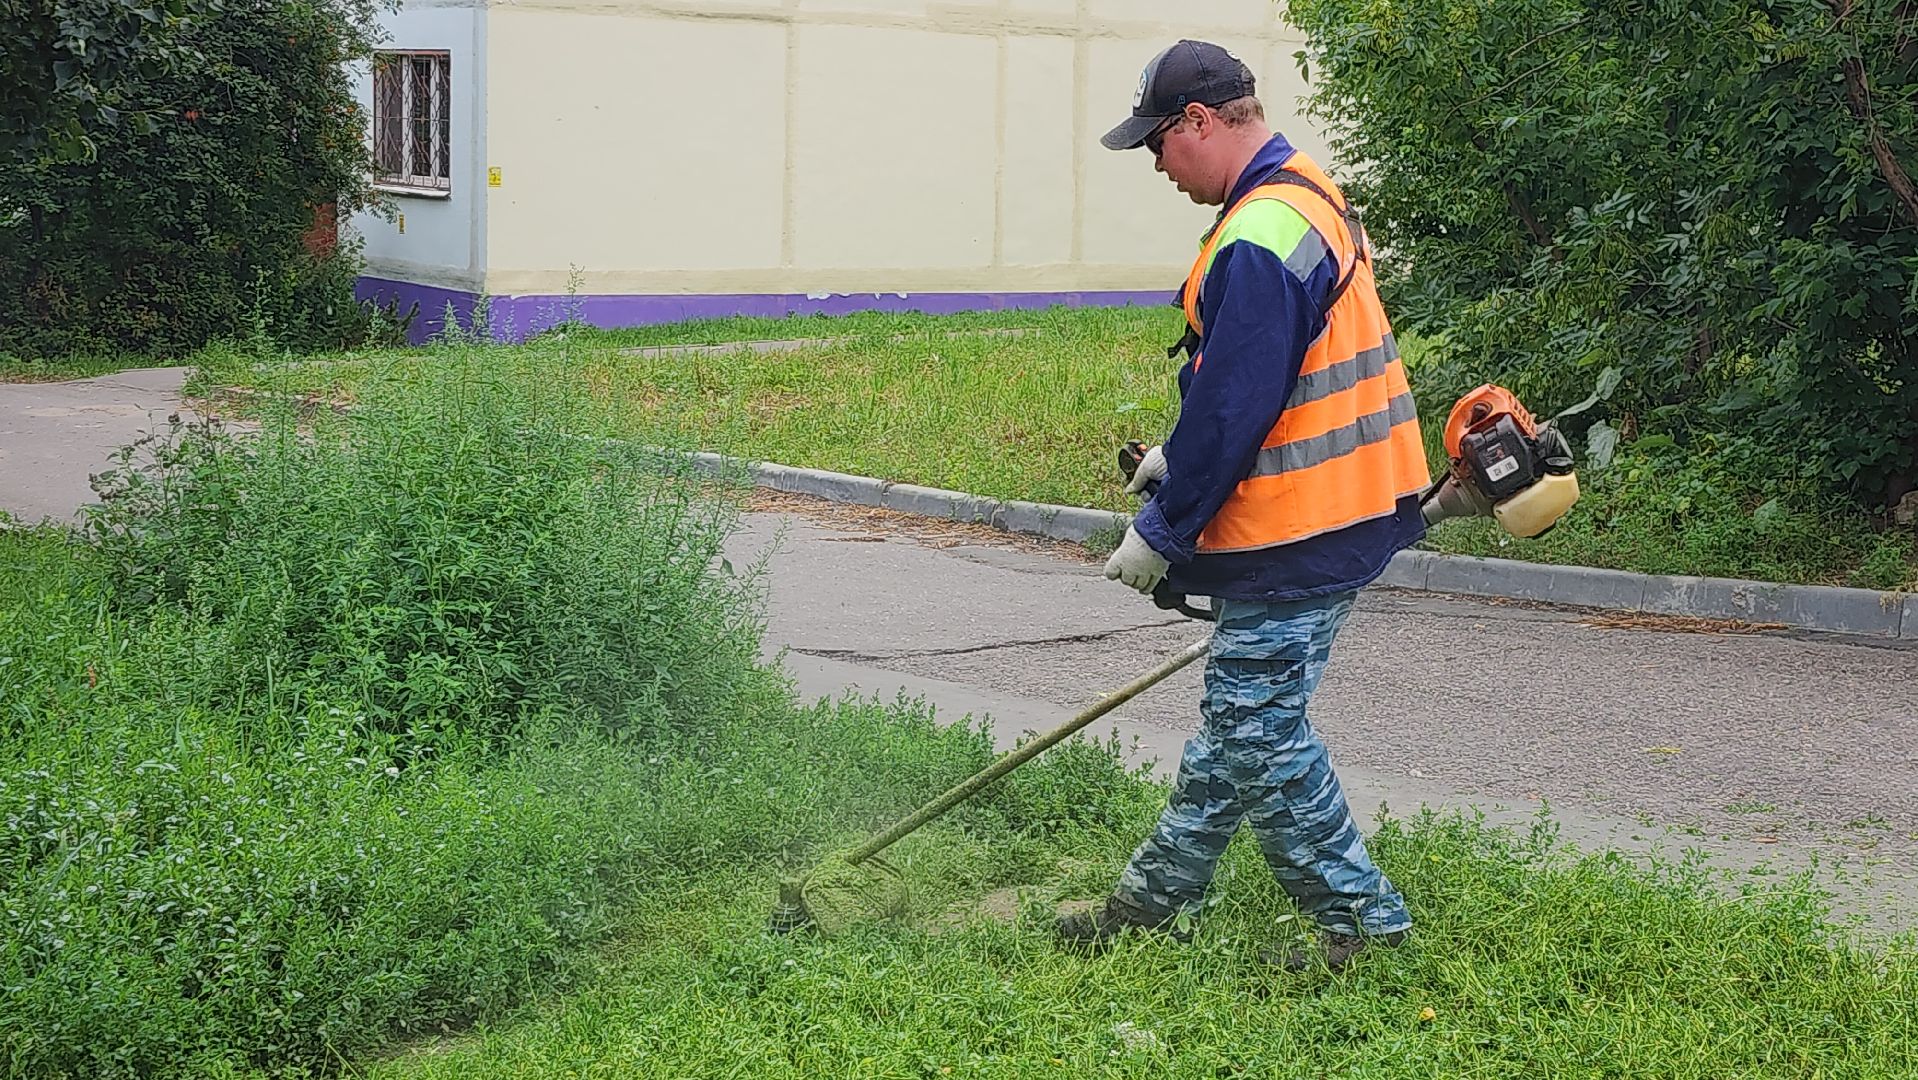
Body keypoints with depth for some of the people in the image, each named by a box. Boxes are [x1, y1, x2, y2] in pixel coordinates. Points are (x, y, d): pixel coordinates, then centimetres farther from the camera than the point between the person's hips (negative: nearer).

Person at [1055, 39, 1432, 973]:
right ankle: (1156, 898, 28)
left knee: (1259, 730, -1)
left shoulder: (1260, 241, -22)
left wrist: (1161, 533, -12)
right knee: (1238, 714, 17)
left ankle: (1360, 922, 8)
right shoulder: (1306, 197, 12)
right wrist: (1179, 453, 17)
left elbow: (1232, 412, -22)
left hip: (1296, 537, -11)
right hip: (1338, 513, 11)